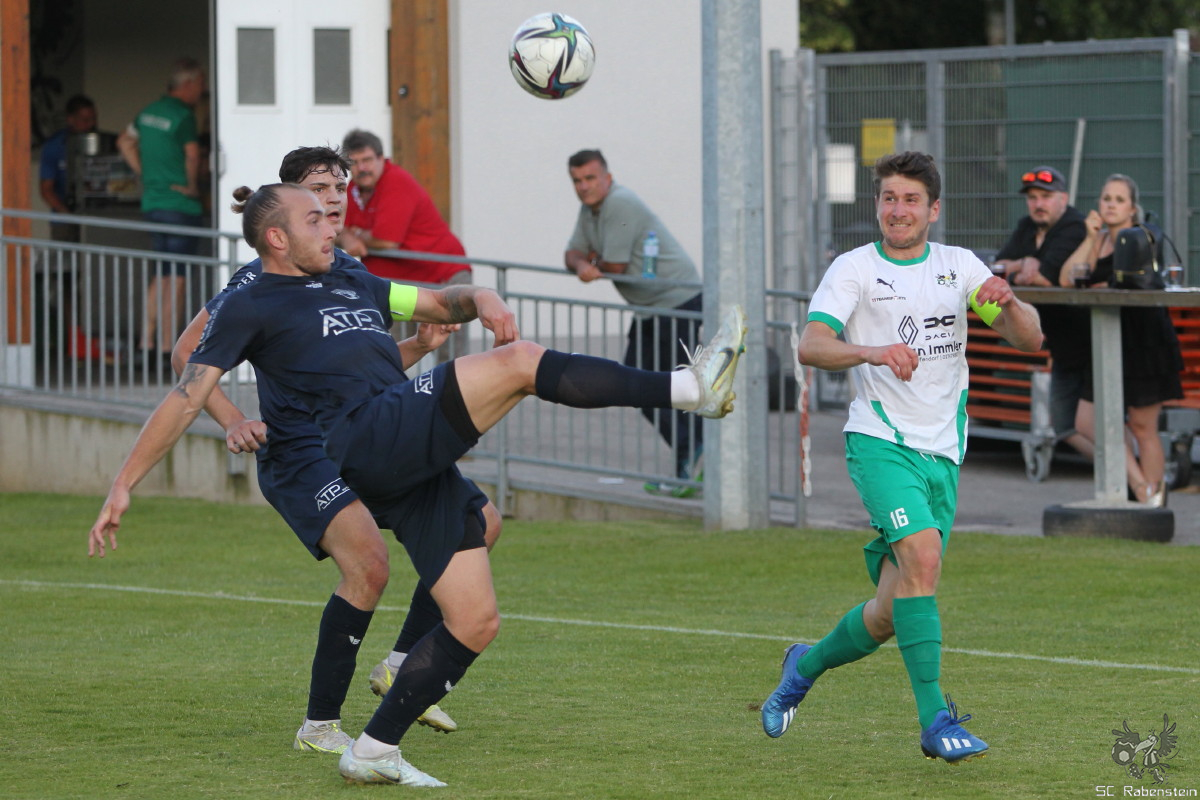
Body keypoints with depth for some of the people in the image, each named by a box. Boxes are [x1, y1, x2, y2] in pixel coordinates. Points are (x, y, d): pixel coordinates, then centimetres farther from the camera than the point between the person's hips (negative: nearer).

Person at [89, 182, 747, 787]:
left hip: (419, 458, 9)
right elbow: (187, 397, 5)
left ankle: (375, 751, 9)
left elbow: (440, 304, 34)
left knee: (475, 622, 3)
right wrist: (123, 486, 0)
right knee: (519, 363, -21)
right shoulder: (249, 307, 9)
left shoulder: (352, 286, 30)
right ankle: (688, 388, -24)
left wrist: (481, 301, 8)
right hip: (371, 441, -9)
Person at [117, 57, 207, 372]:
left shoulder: (149, 111, 12)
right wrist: (192, 185, -12)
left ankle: (148, 345, 16)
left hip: (152, 202, 8)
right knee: (176, 280, -5)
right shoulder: (183, 116, -14)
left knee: (161, 275, 17)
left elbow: (125, 141, 25)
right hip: (181, 205, -8)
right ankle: (168, 352, -5)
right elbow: (192, 154, -27)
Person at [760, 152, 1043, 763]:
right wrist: (871, 351, -35)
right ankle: (935, 719, -26)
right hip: (881, 442, -4)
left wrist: (1007, 305, -19)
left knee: (892, 610, 4)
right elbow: (810, 346, -16)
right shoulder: (854, 269, -1)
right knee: (922, 555, -28)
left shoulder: (959, 267, 10)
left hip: (943, 453, 4)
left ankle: (807, 665, 33)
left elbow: (1030, 339, 4)